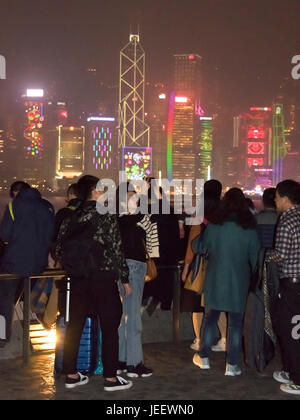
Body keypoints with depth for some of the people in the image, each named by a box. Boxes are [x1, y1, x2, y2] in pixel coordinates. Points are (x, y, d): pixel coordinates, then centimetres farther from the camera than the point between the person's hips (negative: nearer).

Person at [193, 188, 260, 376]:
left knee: (210, 318, 14)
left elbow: (202, 248, 8)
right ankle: (232, 365, 7)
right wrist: (253, 276, 12)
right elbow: (255, 255, -1)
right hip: (240, 281, -1)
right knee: (236, 323, 5)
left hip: (215, 279, 1)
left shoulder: (214, 225, -4)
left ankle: (204, 358, 22)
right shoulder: (249, 228, -6)